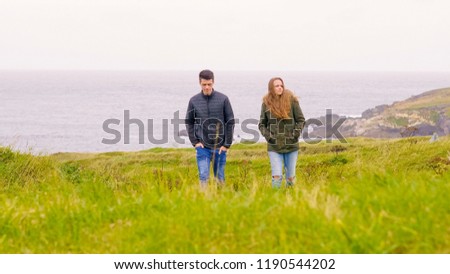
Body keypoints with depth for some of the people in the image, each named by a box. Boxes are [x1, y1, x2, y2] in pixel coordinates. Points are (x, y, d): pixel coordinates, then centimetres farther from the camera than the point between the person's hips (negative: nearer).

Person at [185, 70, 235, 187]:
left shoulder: (223, 99, -4)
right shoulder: (194, 101, 0)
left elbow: (230, 122, -1)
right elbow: (189, 122, 9)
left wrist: (227, 144, -4)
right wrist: (194, 141, -1)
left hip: (219, 147, 0)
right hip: (202, 147, 0)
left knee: (220, 178, 8)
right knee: (203, 176, -7)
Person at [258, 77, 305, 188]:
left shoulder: (292, 100, -1)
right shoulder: (266, 103, 3)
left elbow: (301, 120, 5)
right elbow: (261, 124, 11)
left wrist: (296, 133, -10)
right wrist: (267, 135, -6)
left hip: (291, 145, 0)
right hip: (274, 147, 0)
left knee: (291, 177, 7)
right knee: (276, 176, -8)